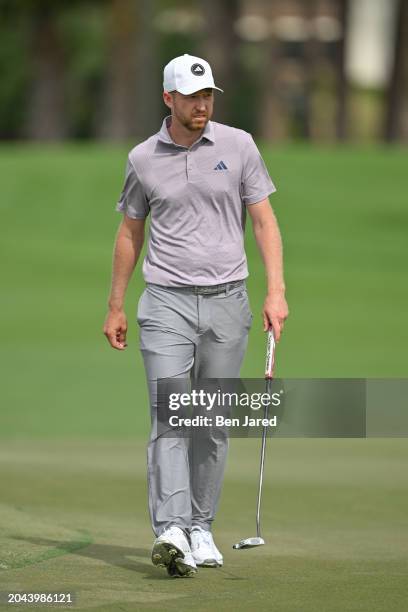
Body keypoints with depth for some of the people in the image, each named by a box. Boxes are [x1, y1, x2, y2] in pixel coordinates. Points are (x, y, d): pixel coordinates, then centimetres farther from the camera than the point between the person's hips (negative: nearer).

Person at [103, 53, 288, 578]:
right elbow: (130, 233, 13)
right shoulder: (143, 159, 3)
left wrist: (276, 291, -8)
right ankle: (170, 532, -24)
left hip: (226, 302, 1)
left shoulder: (238, 146, 1)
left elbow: (264, 220, 3)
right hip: (167, 303, -1)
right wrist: (115, 307, 13)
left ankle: (200, 529, 18)